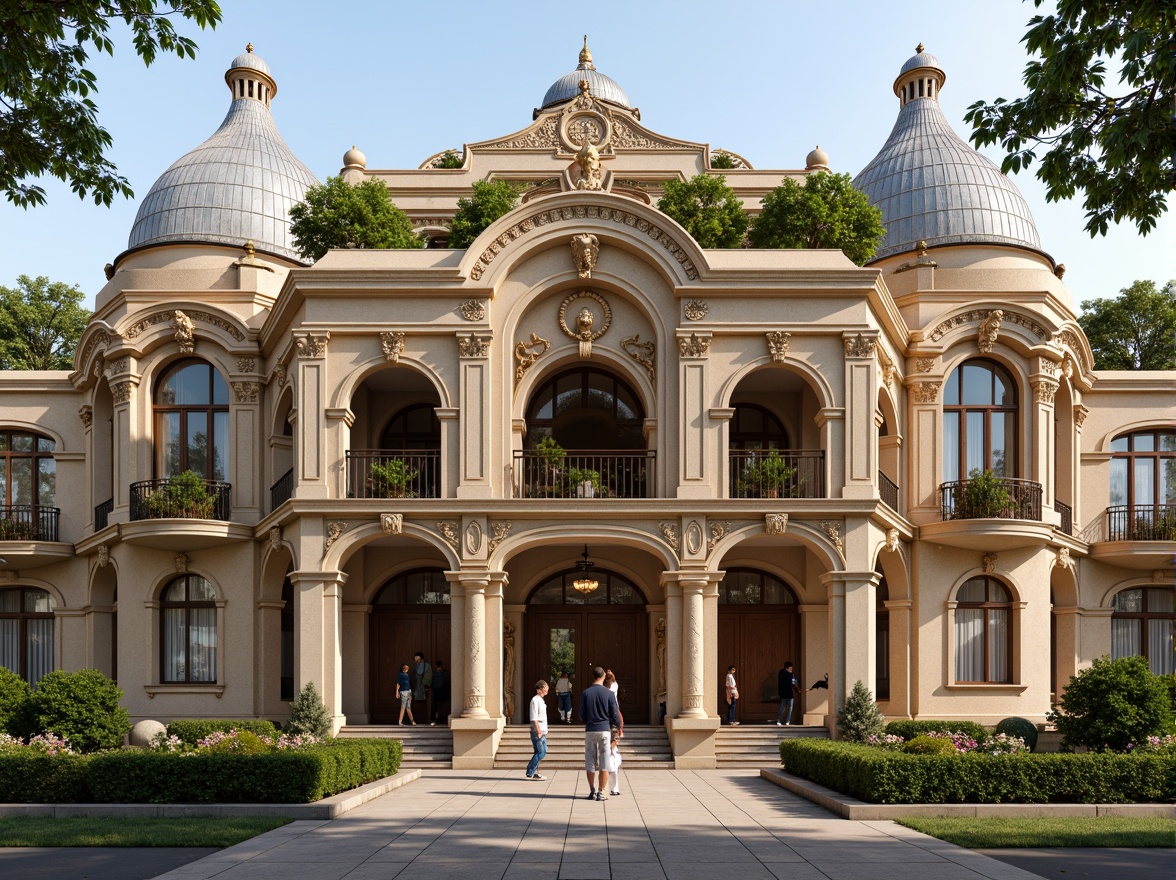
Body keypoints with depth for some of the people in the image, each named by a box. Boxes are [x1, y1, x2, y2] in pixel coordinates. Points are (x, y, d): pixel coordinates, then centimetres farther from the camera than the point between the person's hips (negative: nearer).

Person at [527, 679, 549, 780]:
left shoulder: (541, 700, 17)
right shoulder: (535, 700, -12)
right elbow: (534, 718, -18)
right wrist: (538, 731, -21)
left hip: (542, 732, 10)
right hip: (537, 731, -10)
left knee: (543, 752, 10)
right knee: (540, 752, -9)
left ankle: (534, 772, 15)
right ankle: (530, 773, -2)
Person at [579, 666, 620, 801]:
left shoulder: (585, 693, -1)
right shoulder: (609, 693, -5)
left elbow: (582, 715, 2)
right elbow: (615, 715, -2)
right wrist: (618, 727, 17)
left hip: (590, 730, 1)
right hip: (605, 730, -1)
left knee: (590, 762, 10)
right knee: (604, 764, 3)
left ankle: (592, 791, 13)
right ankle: (601, 793, 1)